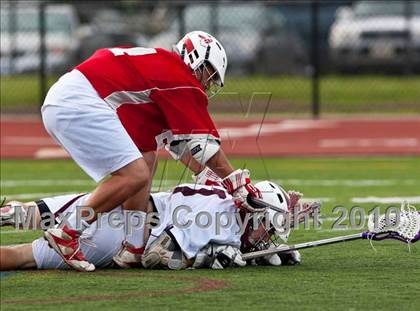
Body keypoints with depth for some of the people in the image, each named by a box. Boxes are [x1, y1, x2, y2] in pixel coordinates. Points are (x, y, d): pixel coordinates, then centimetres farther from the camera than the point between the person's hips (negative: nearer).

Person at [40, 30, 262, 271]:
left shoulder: (159, 66, 27)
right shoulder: (182, 79, -2)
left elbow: (178, 141, 33)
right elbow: (205, 144, 1)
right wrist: (238, 184, 11)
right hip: (78, 104, -11)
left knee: (146, 159, 16)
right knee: (135, 175, -13)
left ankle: (134, 248, 9)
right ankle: (68, 234, -10)